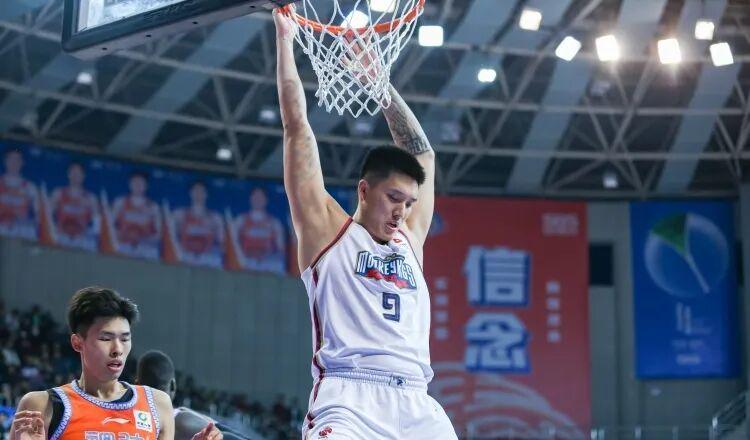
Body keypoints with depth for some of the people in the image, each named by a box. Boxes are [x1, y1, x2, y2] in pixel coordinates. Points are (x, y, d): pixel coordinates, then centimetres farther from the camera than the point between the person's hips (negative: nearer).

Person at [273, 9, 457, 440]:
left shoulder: (410, 238, 22)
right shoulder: (326, 228, 10)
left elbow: (423, 155, 31)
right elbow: (298, 127, 10)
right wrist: (285, 40, 14)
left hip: (416, 404, 5)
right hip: (350, 400, -5)